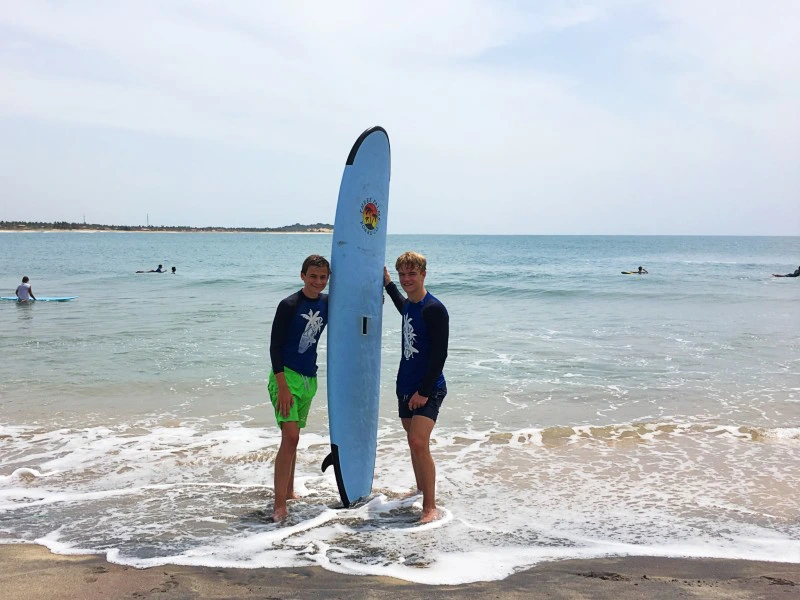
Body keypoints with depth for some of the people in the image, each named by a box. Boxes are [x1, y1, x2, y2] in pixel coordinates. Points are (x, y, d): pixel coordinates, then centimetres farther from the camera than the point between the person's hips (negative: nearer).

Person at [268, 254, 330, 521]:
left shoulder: (327, 303, 6)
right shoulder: (289, 305, -12)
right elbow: (275, 346, -13)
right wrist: (282, 386, -20)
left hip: (309, 378, 6)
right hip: (286, 376, -6)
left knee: (293, 437, 17)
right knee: (290, 437, -16)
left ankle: (289, 491, 31)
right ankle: (279, 506, -14)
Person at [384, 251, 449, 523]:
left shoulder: (434, 309, -16)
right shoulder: (409, 305, 9)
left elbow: (439, 355, -18)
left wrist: (424, 391, -20)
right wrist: (387, 283, 36)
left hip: (428, 389, -8)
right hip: (406, 387, 8)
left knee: (419, 443, -17)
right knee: (413, 443, 14)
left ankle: (431, 507, -10)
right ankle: (420, 493, 29)